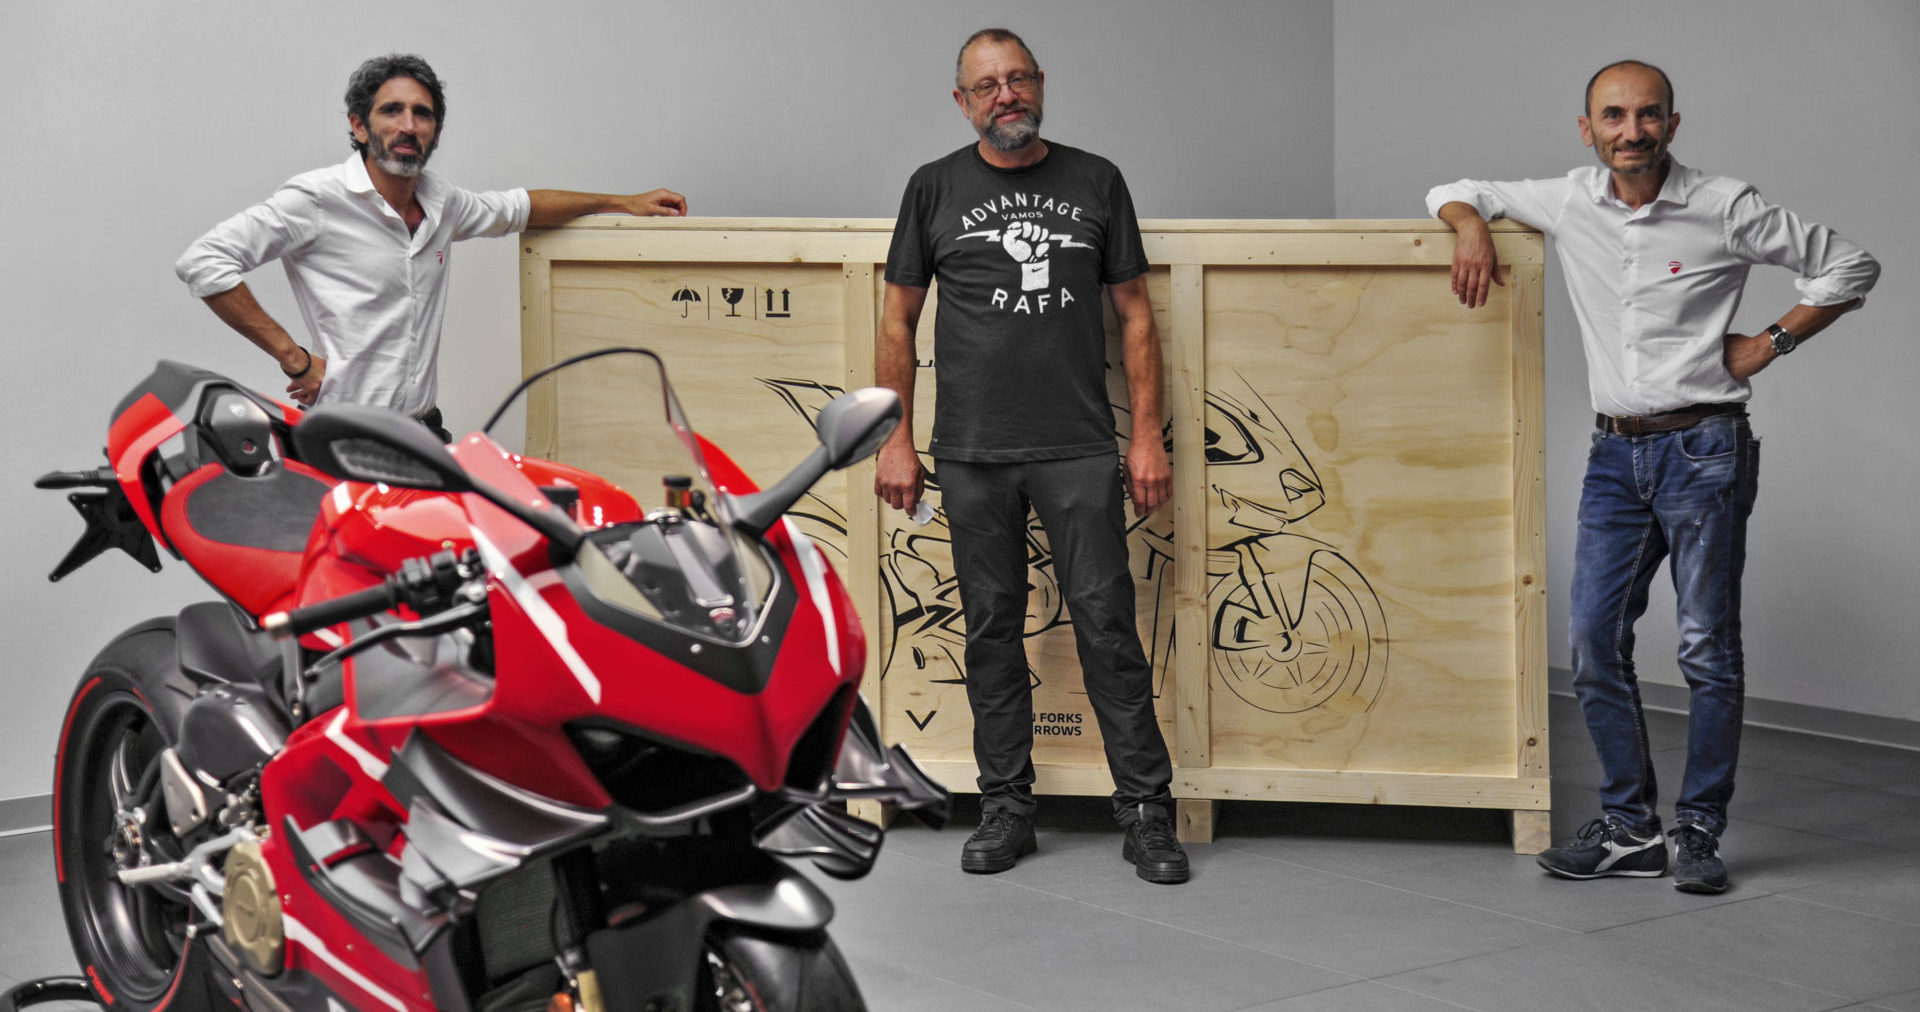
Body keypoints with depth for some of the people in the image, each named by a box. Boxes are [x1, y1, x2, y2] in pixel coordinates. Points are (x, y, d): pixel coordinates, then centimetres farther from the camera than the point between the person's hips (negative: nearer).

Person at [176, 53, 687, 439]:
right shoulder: (319, 198, -7)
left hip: (426, 433, 7)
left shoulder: (440, 202, 14)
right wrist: (292, 356, -13)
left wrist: (623, 202, 37)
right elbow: (203, 261, -12)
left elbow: (519, 207, 34)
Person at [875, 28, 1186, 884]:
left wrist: (1148, 436, 1)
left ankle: (1146, 812, 3)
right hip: (973, 454, 1)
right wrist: (896, 441, 3)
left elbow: (1134, 314, 9)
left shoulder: (1095, 181, 8)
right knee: (991, 629, 6)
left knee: (1107, 623, -4)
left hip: (1077, 449, -1)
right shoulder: (937, 188, 8)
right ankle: (1007, 808, 17)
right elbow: (898, 320, 10)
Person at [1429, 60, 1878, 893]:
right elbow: (1453, 193, 17)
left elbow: (1849, 267, 3)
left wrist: (1772, 343, -3)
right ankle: (1629, 828, 12)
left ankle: (1698, 832, 8)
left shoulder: (1724, 209, -5)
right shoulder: (1570, 205, 5)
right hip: (1615, 455, 4)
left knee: (1708, 648, -1)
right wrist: (1471, 224, -6)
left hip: (1703, 449, -4)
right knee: (1595, 644, 2)